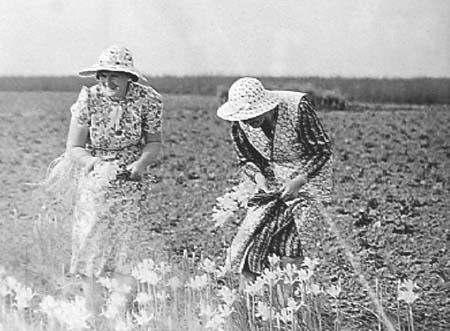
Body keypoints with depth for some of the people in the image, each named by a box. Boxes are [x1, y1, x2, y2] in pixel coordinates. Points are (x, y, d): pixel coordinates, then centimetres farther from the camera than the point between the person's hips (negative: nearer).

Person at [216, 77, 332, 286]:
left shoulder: (298, 107, -24)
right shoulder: (240, 124, -11)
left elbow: (323, 149, -16)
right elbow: (245, 161, 3)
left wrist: (299, 180, -27)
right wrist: (257, 175, -19)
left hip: (308, 174, -4)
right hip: (270, 182, 4)